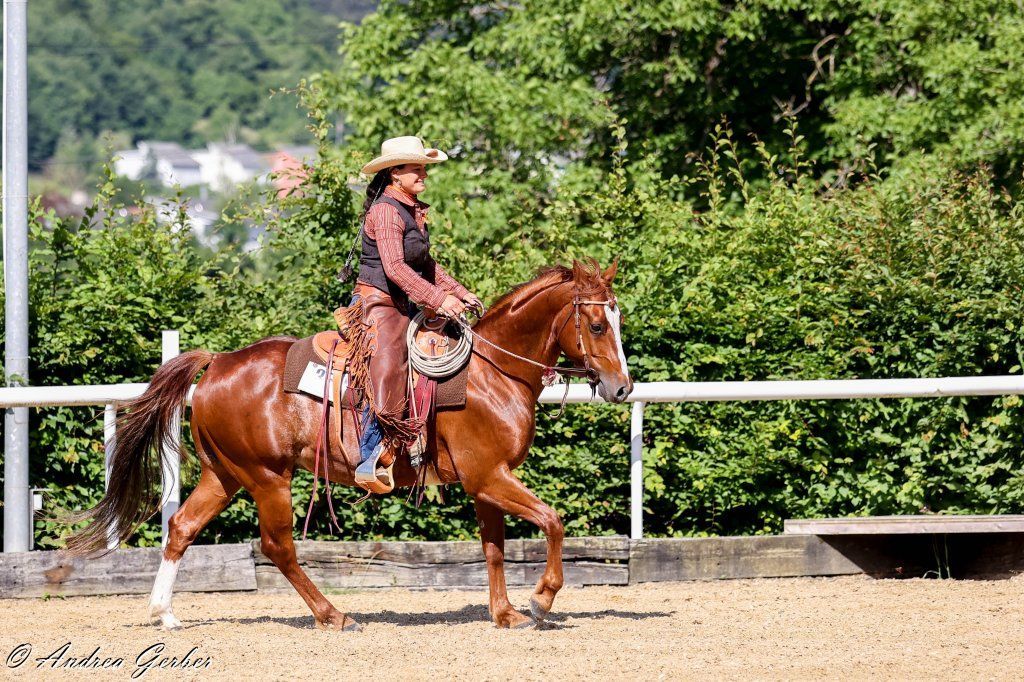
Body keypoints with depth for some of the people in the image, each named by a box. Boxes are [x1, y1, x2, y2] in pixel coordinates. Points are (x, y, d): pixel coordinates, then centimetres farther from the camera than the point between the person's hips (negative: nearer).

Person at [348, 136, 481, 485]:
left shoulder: (413, 210, 15)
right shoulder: (386, 210, -15)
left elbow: (425, 265, 24)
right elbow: (394, 267, -25)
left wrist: (460, 293, 15)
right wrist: (438, 299, -29)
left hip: (402, 306, 10)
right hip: (377, 302, -10)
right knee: (389, 368, -26)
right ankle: (370, 461, -26)